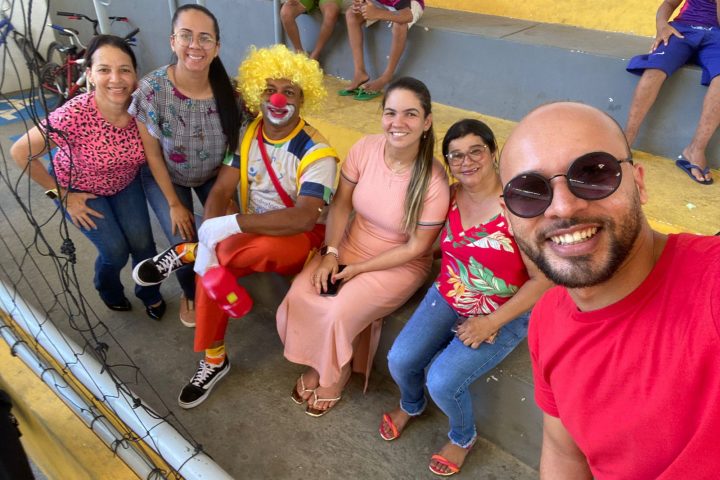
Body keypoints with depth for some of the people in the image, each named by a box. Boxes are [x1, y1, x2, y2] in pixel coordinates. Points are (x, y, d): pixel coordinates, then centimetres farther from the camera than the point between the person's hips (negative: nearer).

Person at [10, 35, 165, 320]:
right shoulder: (74, 116, -34)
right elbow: (20, 153, -22)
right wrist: (61, 195, -15)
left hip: (126, 183, 3)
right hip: (79, 189, -3)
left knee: (142, 243, -8)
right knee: (115, 251, -8)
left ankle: (149, 293, 25)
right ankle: (109, 291, 29)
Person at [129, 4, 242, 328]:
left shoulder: (229, 89, -23)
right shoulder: (151, 89, -28)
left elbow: (236, 145, -9)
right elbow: (153, 154, -16)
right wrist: (174, 204, -11)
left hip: (215, 176, 2)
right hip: (167, 178, -2)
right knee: (185, 245, -9)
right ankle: (190, 294, 28)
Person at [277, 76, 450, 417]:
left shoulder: (433, 181, -24)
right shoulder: (364, 149, -13)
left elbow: (416, 247, -16)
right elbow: (341, 203, -1)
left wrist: (358, 269, -15)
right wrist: (331, 253, -13)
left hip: (400, 265, -4)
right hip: (349, 248, 4)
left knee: (338, 312, -24)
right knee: (298, 298, -16)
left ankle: (336, 375, 10)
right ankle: (316, 362, 15)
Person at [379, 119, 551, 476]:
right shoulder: (450, 196, -3)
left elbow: (543, 279, -19)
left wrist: (490, 323, -20)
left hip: (503, 315, -5)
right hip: (448, 298, 5)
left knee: (442, 381, -18)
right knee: (400, 360, -9)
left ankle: (463, 437, 20)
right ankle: (411, 405, 30)